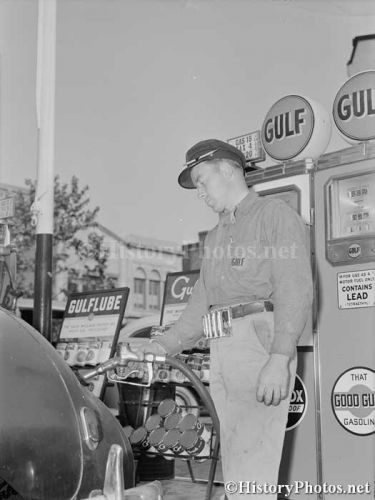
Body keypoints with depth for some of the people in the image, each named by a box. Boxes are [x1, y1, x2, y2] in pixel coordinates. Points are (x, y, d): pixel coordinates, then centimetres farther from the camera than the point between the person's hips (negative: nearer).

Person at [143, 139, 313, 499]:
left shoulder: (275, 215, 2)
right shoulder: (215, 236, 27)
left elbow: (295, 291, -10)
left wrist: (279, 359, -20)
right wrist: (166, 346, 13)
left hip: (260, 344, -7)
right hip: (221, 351, 8)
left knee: (249, 471, -13)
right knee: (233, 470, 4)